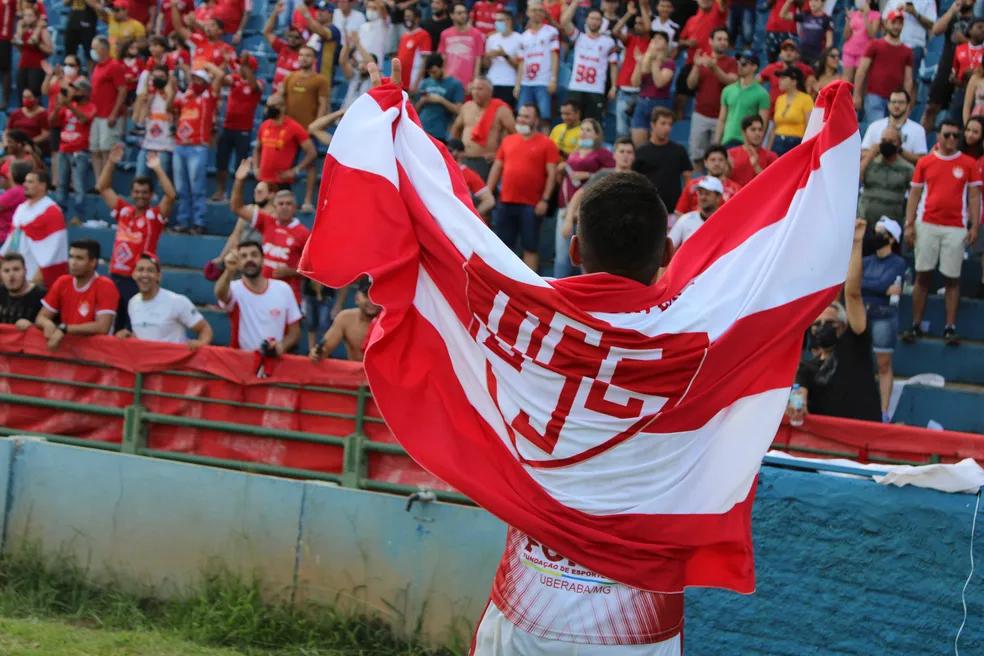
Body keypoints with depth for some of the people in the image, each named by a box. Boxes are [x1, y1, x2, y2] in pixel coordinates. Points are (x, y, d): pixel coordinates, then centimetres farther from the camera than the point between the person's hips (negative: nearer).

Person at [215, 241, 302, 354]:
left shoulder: (283, 289, 3)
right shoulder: (235, 289, -7)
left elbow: (295, 331, 8)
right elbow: (221, 294, -32)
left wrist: (282, 346, -14)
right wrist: (229, 271, -53)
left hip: (276, 359, 2)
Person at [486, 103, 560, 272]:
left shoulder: (546, 143, -1)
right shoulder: (508, 141, 13)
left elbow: (552, 173, -5)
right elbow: (496, 168, 15)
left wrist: (545, 200, -12)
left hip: (531, 205, -4)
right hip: (506, 202, 4)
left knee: (530, 247, 0)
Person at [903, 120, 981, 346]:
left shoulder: (969, 164, 5)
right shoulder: (925, 162, 7)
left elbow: (974, 196, 5)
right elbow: (915, 194, 9)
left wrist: (974, 226, -3)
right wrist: (909, 224, 1)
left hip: (956, 229, -1)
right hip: (927, 225, 1)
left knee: (952, 279, 0)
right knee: (923, 276, 3)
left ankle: (950, 328, 2)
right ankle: (916, 325, 8)